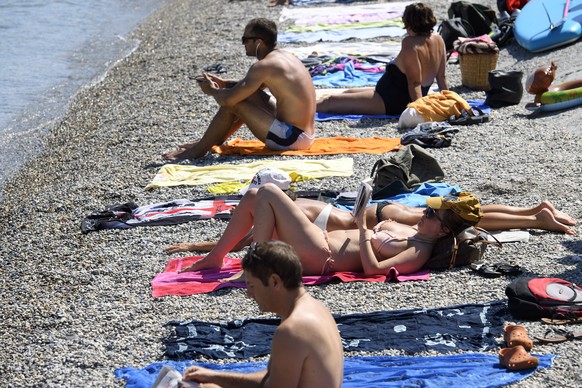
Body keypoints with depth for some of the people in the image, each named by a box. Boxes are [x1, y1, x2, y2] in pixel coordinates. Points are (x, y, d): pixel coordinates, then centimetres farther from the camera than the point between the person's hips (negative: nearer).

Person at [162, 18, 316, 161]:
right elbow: (249, 86, 28)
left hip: (290, 139, -10)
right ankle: (213, 141, 29)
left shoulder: (262, 66, -18)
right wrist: (223, 83, 15)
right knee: (248, 94, 22)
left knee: (233, 103, -8)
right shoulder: (283, 56, 11)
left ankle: (199, 149, 6)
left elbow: (228, 99, -21)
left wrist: (212, 91, 2)